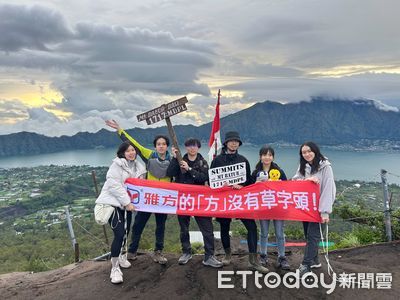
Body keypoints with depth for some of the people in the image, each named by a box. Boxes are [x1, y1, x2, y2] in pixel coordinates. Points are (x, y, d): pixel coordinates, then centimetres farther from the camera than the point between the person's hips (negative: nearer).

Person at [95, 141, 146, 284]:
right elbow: (114, 185, -19)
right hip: (113, 203, -7)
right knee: (119, 234, -15)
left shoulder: (137, 166, 9)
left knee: (125, 232, 15)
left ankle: (118, 256, 41)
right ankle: (115, 268, -3)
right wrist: (126, 202, -19)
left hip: (127, 205, 7)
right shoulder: (117, 164, -11)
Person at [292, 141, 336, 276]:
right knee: (308, 233, 14)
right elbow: (294, 181, -3)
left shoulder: (325, 166, -12)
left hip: (318, 207, -6)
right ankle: (314, 260, 28)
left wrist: (325, 211, -21)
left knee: (313, 235, -8)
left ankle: (306, 265, -5)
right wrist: (307, 179, -22)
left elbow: (327, 189, -16)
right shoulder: (303, 167, 7)